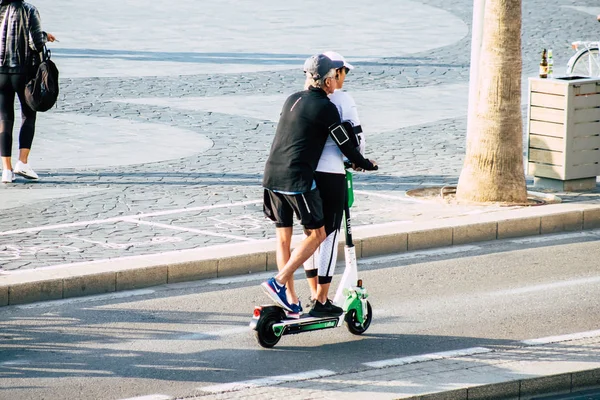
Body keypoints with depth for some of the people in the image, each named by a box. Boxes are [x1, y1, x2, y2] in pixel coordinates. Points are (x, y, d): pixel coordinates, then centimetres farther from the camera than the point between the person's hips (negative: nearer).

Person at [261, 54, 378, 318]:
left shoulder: (292, 100, 15)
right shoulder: (325, 107, -8)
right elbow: (345, 144, -4)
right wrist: (365, 164, 14)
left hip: (272, 175, 8)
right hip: (297, 179, -8)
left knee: (283, 237, 10)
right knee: (316, 234, 4)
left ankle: (291, 302, 13)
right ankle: (278, 282, -7)